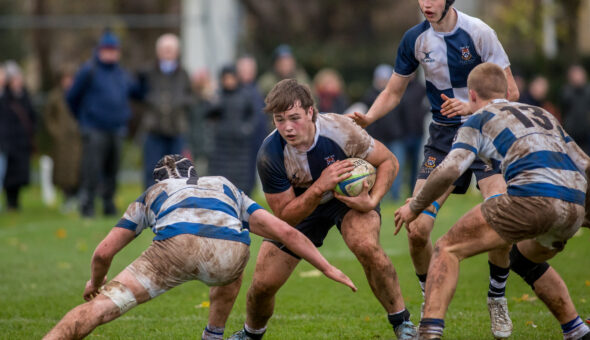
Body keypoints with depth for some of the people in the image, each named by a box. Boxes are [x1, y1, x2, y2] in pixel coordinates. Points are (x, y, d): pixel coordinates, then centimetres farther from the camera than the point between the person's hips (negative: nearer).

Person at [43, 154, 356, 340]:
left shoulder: (151, 194, 39)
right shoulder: (227, 188, 42)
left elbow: (104, 252, 34)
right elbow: (285, 231, 32)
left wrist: (95, 282, 54)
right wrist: (327, 268, 38)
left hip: (177, 244, -2)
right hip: (230, 247, 2)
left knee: (103, 306, -2)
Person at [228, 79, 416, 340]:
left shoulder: (340, 130, -31)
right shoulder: (270, 155, -28)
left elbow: (388, 162, -14)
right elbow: (285, 216, -24)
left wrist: (371, 201, -29)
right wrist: (319, 187, -38)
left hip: (350, 197, -1)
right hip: (302, 207, 1)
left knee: (366, 246, -34)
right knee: (263, 284, -6)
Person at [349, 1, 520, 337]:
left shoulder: (478, 32, -12)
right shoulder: (415, 39, -1)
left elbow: (510, 91, -8)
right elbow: (393, 93, 10)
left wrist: (472, 106, -24)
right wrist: (367, 118, -9)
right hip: (443, 136, 3)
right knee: (417, 230, -11)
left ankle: (497, 299, 6)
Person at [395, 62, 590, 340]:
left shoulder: (480, 119, 15)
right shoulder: (544, 115, 32)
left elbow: (449, 170, -1)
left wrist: (415, 207, 13)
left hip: (533, 198, -6)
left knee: (448, 249, 4)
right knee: (526, 260, 36)